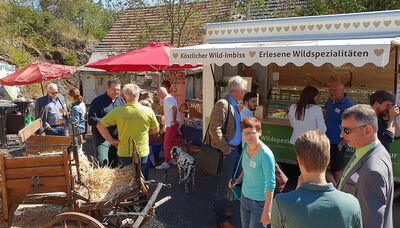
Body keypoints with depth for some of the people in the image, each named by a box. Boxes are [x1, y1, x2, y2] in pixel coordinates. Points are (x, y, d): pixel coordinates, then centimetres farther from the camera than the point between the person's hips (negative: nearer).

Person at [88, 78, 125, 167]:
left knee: (115, 164, 14)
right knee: (102, 164, -14)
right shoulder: (98, 101, -6)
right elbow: (91, 120, -11)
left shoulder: (121, 100, 9)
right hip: (102, 138, -5)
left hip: (117, 138, 5)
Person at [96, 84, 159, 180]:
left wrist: (111, 140, -1)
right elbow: (156, 130, 2)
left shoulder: (118, 111, -12)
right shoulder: (148, 111, -11)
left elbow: (100, 125, -8)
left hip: (124, 154, 0)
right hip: (142, 153, 0)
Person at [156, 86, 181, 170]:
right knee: (173, 142, 17)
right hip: (173, 124, 10)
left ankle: (166, 163, 0)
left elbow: (174, 108, -33)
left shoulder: (167, 99, -18)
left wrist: (174, 120, -25)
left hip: (171, 124, -10)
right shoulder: (169, 98, 15)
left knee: (167, 144, -5)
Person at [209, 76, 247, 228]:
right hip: (226, 151, -8)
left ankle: (218, 207, 39)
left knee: (225, 182, 21)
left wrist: (234, 148, 9)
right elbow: (215, 130, -25)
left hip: (233, 149, 9)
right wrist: (226, 149, -18)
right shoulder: (223, 104, -19)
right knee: (223, 184, 3)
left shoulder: (234, 105, 8)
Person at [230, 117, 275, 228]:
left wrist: (266, 211, -19)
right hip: (244, 197, 7)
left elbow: (271, 184, -22)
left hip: (259, 202, -7)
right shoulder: (245, 145, -8)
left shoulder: (265, 154, -28)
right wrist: (239, 179, 0)